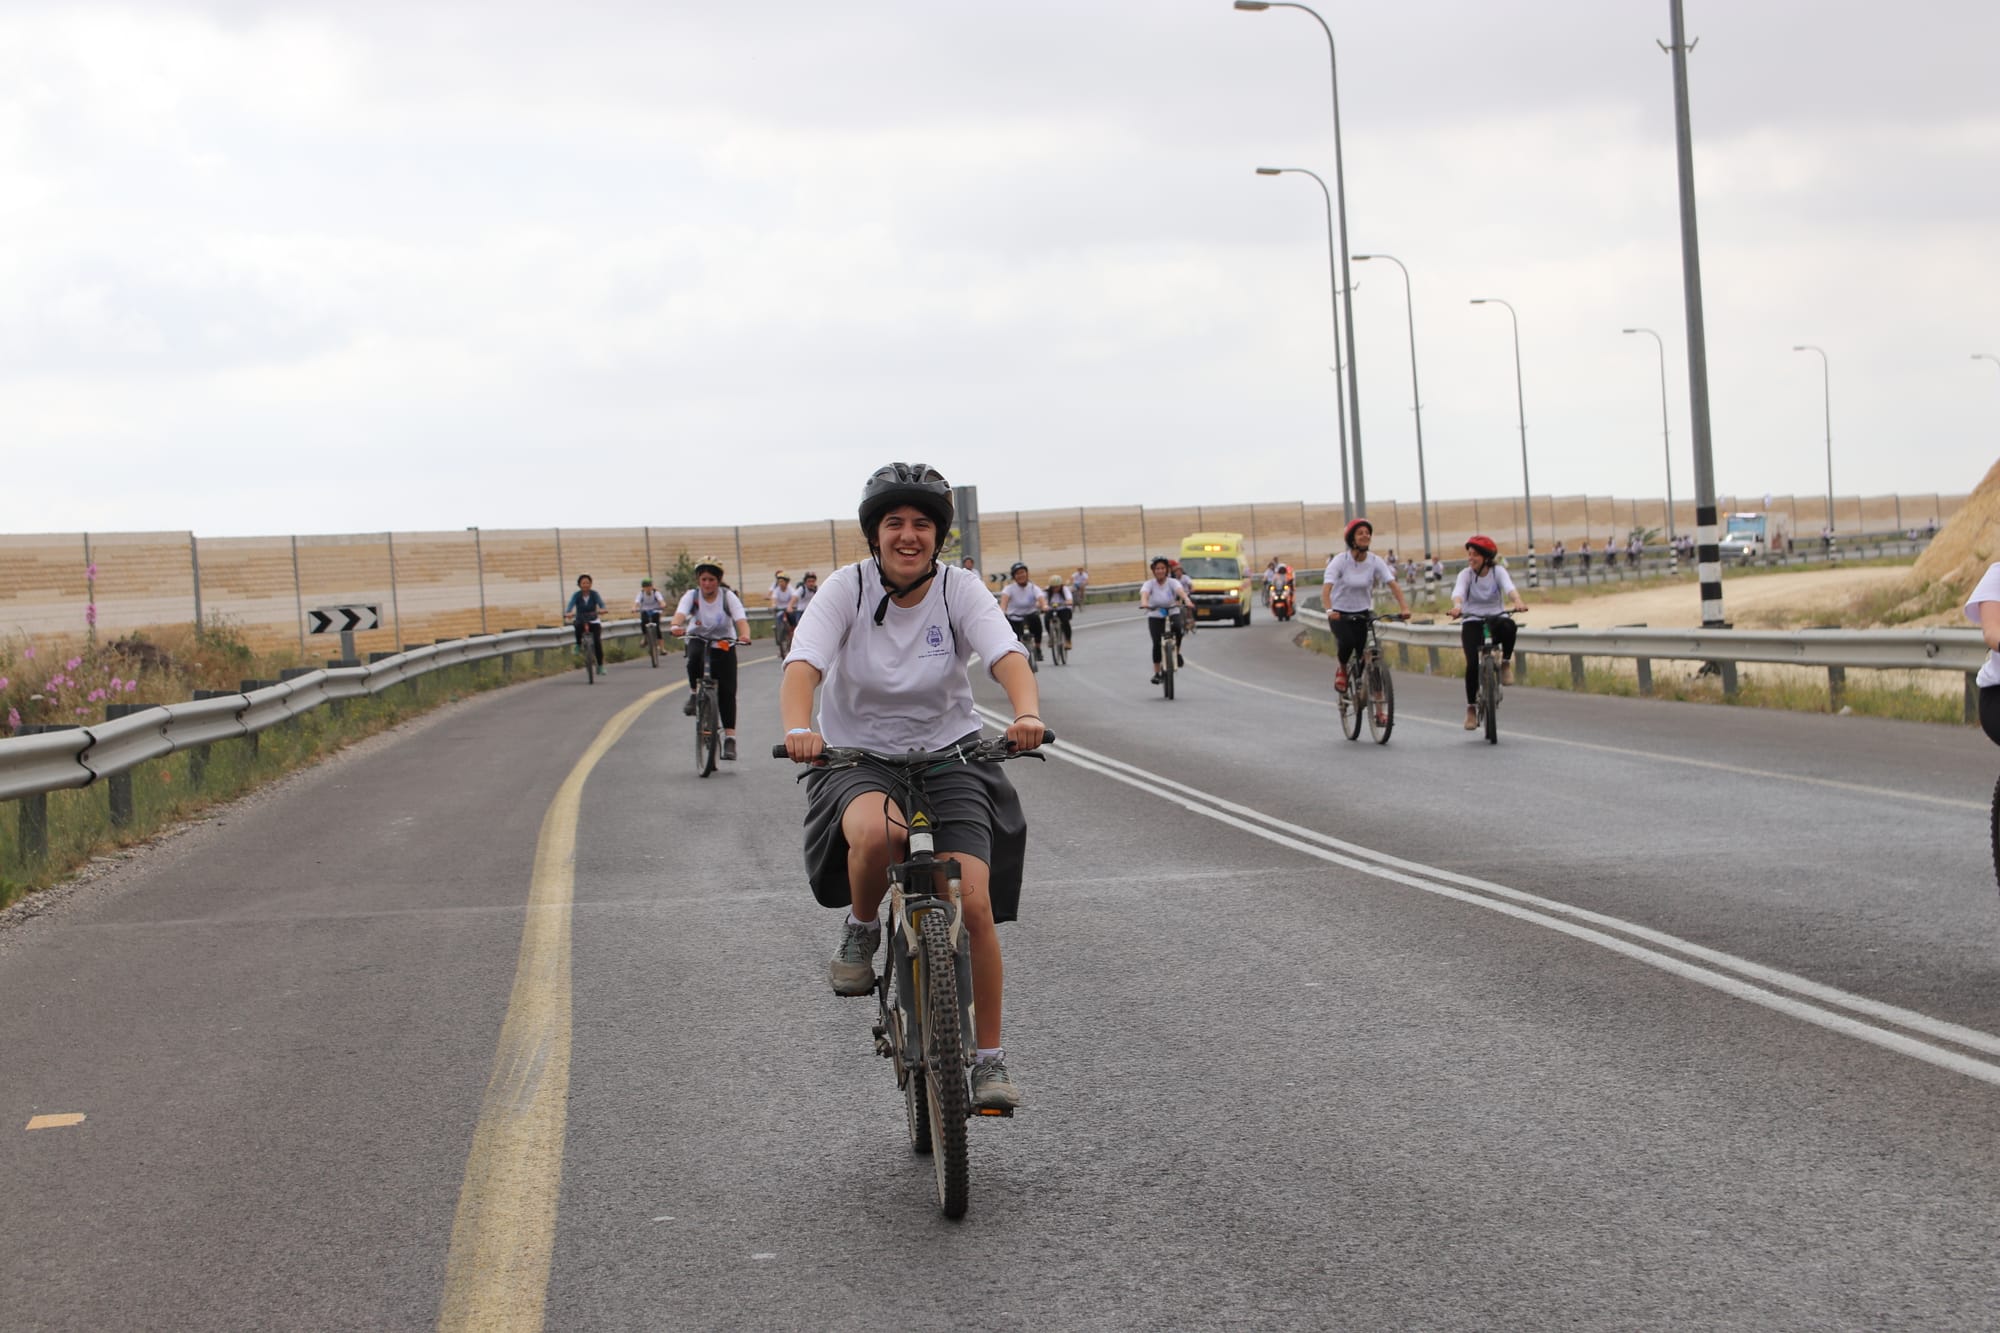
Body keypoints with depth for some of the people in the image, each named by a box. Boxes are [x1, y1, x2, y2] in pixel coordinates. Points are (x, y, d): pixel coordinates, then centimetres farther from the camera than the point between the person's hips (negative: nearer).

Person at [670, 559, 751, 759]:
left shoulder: (728, 596, -14)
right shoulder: (692, 595, -12)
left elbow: (741, 619, -28)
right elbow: (681, 612, -31)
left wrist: (745, 635, -51)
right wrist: (676, 625, -55)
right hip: (699, 639, 0)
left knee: (727, 691, -9)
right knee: (694, 657, -37)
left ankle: (730, 738, -5)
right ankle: (694, 694, -12)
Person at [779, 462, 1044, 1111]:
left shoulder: (959, 589, -7)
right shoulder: (848, 588, -9)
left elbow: (1007, 656, -23)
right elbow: (803, 664, -22)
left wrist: (1026, 714, -45)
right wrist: (798, 729, -44)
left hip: (949, 755, 1)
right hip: (856, 757, -1)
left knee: (973, 901, -15)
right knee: (875, 833, -37)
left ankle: (990, 1058, 0)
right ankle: (861, 930, -3)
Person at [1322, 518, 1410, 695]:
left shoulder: (1375, 561, -7)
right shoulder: (1340, 560, -15)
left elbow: (1393, 584, -14)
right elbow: (1326, 588, -26)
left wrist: (1404, 607, -31)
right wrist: (1329, 610, -44)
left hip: (1362, 613, 3)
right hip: (1339, 614, -3)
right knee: (1348, 642, -29)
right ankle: (1342, 670, 3)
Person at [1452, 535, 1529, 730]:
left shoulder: (1498, 572, -1)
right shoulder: (1466, 574, -2)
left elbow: (1509, 588, -20)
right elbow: (1458, 592, -22)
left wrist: (1518, 602, -43)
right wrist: (1457, 606, -46)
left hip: (1495, 618, 0)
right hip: (1472, 621, 0)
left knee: (1509, 626, -37)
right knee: (1473, 663, -21)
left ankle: (1506, 663, -11)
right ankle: (1471, 708, -7)